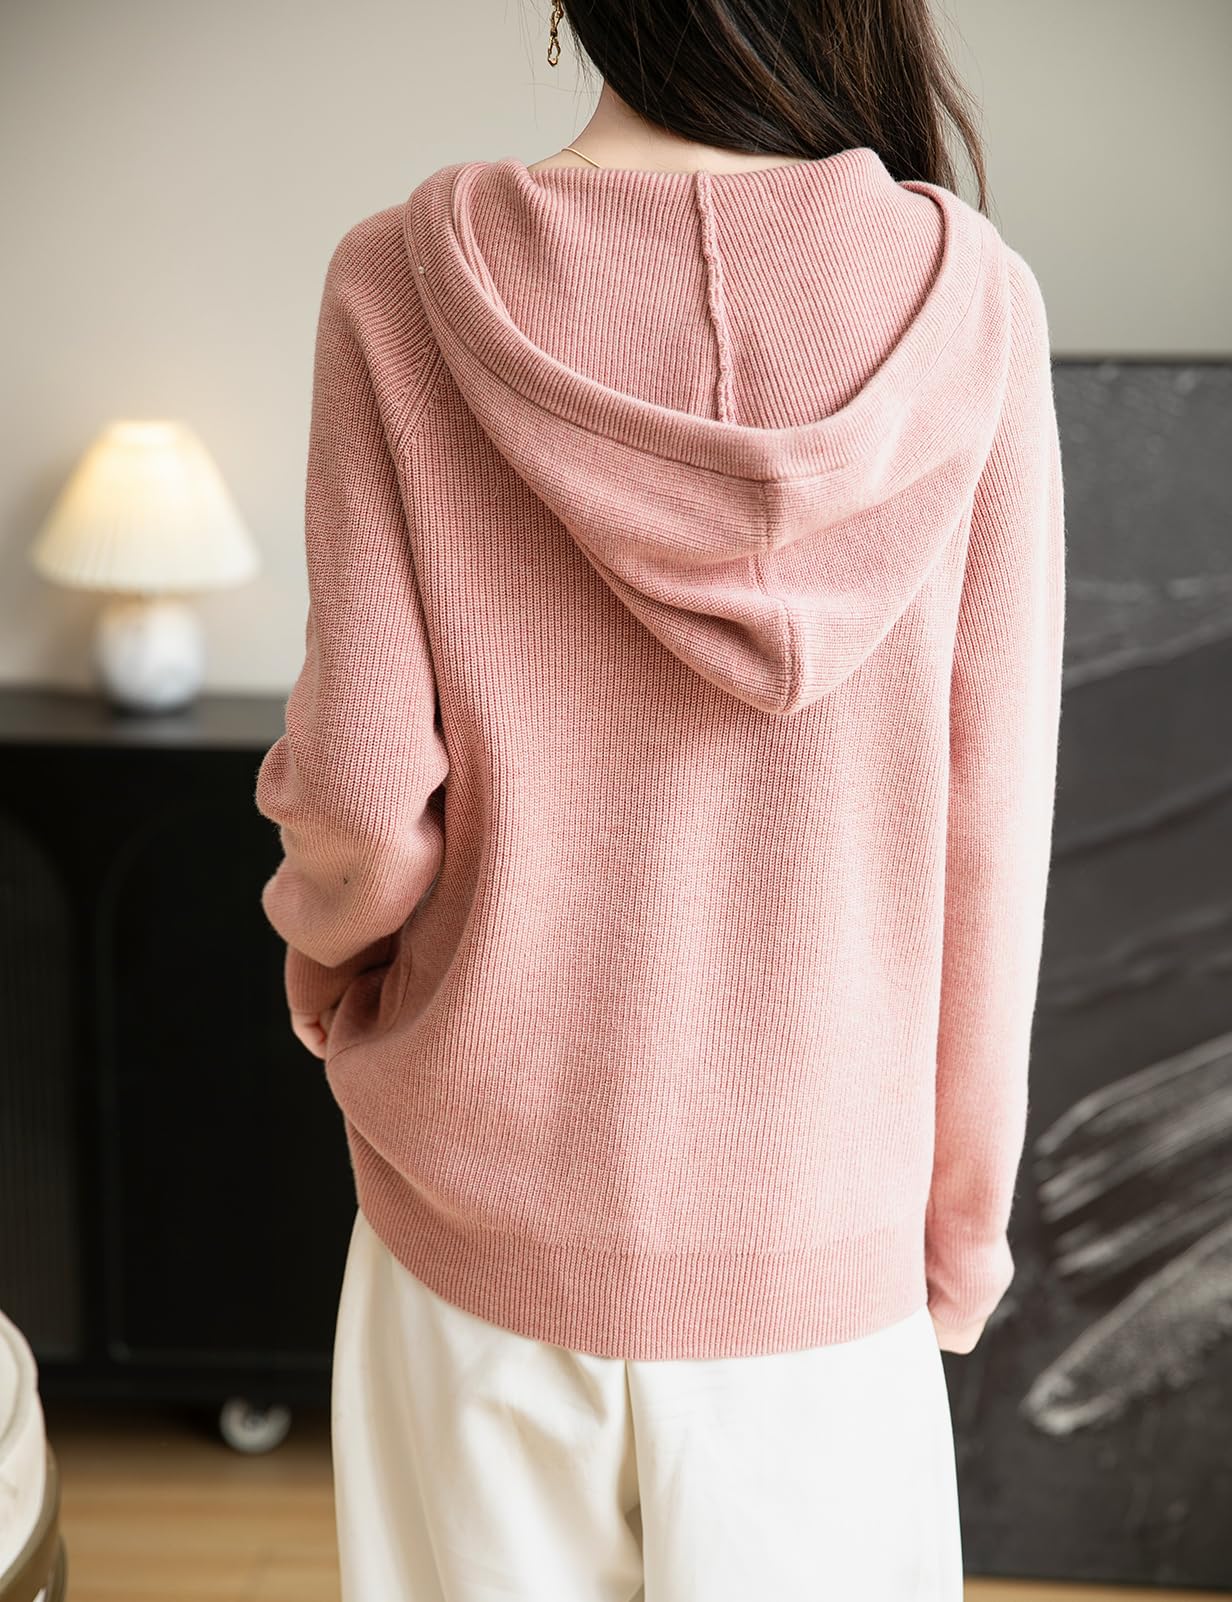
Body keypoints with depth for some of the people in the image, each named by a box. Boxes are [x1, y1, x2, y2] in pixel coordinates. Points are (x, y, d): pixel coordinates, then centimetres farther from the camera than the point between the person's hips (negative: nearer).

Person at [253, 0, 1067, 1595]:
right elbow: (987, 824, -7)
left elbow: (361, 793, -13)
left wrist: (319, 925, 11)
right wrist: (968, 1207, 6)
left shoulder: (408, 279, -13)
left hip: (494, 1199, 0)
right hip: (817, 1223, 0)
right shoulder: (966, 297, -11)